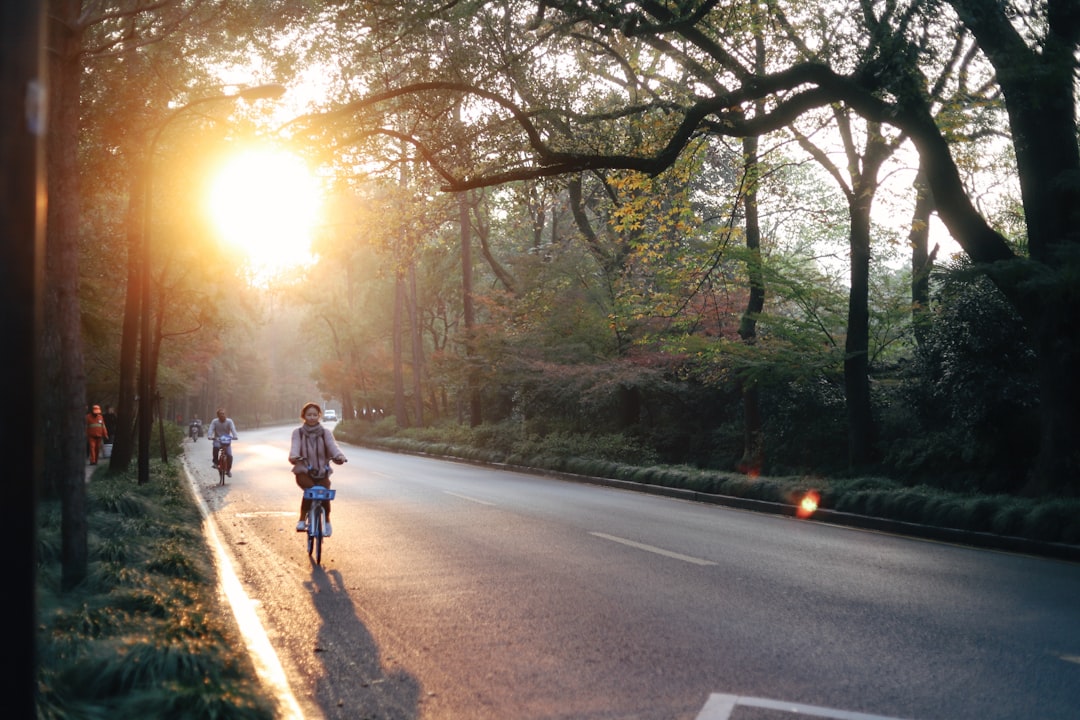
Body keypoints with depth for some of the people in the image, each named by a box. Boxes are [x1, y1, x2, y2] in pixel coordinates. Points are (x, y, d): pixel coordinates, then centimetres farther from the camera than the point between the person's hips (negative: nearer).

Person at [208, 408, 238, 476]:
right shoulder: (214, 421, -5)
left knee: (229, 456, -16)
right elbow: (211, 429, -17)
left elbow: (233, 429, -20)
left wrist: (235, 436, -40)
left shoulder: (229, 421, -6)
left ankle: (228, 470, 8)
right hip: (217, 440, -1)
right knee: (215, 447, -36)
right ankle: (215, 462, -13)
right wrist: (210, 436, -38)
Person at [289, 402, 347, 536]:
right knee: (310, 489, -31)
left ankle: (326, 521, 0)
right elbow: (295, 446, -12)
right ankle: (302, 520, -18)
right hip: (303, 471, -1)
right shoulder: (298, 433, 6)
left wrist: (339, 456, -33)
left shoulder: (325, 433, 8)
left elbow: (332, 445, -11)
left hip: (321, 471, 1)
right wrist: (293, 456, -36)